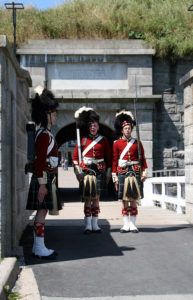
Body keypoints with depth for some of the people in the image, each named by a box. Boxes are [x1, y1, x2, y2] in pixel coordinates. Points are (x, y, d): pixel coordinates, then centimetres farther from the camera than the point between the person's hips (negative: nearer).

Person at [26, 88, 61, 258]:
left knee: (42, 211, 12)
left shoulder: (46, 134, 18)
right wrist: (42, 184, -22)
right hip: (44, 178, -10)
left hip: (47, 178, 10)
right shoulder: (44, 135, -14)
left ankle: (37, 247, 18)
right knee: (42, 211, -7)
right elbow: (39, 161, -20)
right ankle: (40, 249, -3)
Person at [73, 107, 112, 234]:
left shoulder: (103, 140, 7)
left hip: (99, 171, 1)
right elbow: (75, 156, 6)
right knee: (87, 198, -2)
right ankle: (88, 225, 1)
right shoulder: (83, 140, 5)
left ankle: (95, 224, 10)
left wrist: (108, 173, 6)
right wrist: (78, 171, -3)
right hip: (86, 170, -1)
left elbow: (109, 157, 9)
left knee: (96, 198, 4)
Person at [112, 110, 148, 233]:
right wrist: (115, 178, 0)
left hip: (135, 172, 1)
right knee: (125, 200, 1)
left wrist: (144, 172, -2)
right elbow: (114, 161, 5)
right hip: (123, 173, -1)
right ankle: (126, 224, 6)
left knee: (134, 200, 2)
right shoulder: (117, 144, 5)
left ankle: (133, 224, 7)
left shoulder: (137, 143, 9)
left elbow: (143, 159, 8)